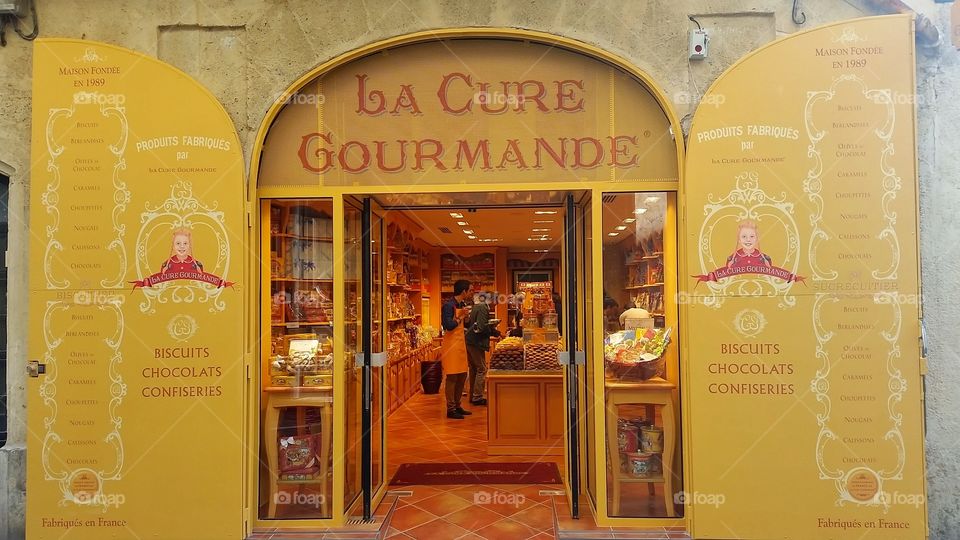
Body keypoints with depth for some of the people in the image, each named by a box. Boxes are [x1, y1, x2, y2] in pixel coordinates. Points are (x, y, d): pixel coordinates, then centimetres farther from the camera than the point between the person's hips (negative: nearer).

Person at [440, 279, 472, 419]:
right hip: (451, 345, -9)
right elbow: (448, 326, -22)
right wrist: (460, 317, -15)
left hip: (460, 344, 9)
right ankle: (450, 409, 4)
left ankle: (457, 406, 24)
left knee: (462, 376, 13)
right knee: (452, 377, -4)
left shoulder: (461, 304, 13)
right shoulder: (449, 305, -15)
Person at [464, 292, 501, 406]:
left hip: (469, 341, 9)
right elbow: (482, 327, -21)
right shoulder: (483, 308, -13)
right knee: (482, 369, -3)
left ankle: (472, 396, 23)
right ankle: (477, 397, -1)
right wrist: (496, 332, -9)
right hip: (476, 342, -9)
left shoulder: (475, 307, 14)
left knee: (473, 368, 16)